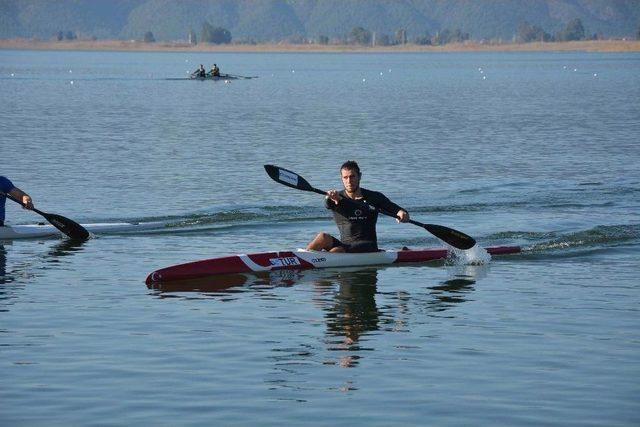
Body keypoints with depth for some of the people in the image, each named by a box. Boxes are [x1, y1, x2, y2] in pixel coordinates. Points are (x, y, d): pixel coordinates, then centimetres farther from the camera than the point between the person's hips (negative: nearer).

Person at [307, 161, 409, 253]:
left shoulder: (374, 198, 6)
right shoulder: (337, 199, 4)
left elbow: (398, 210, 7)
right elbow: (327, 205, -20)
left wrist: (402, 214, -19)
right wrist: (331, 198, -46)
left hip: (368, 247, -2)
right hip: (344, 245, 2)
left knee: (336, 251, -31)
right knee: (323, 237, -27)